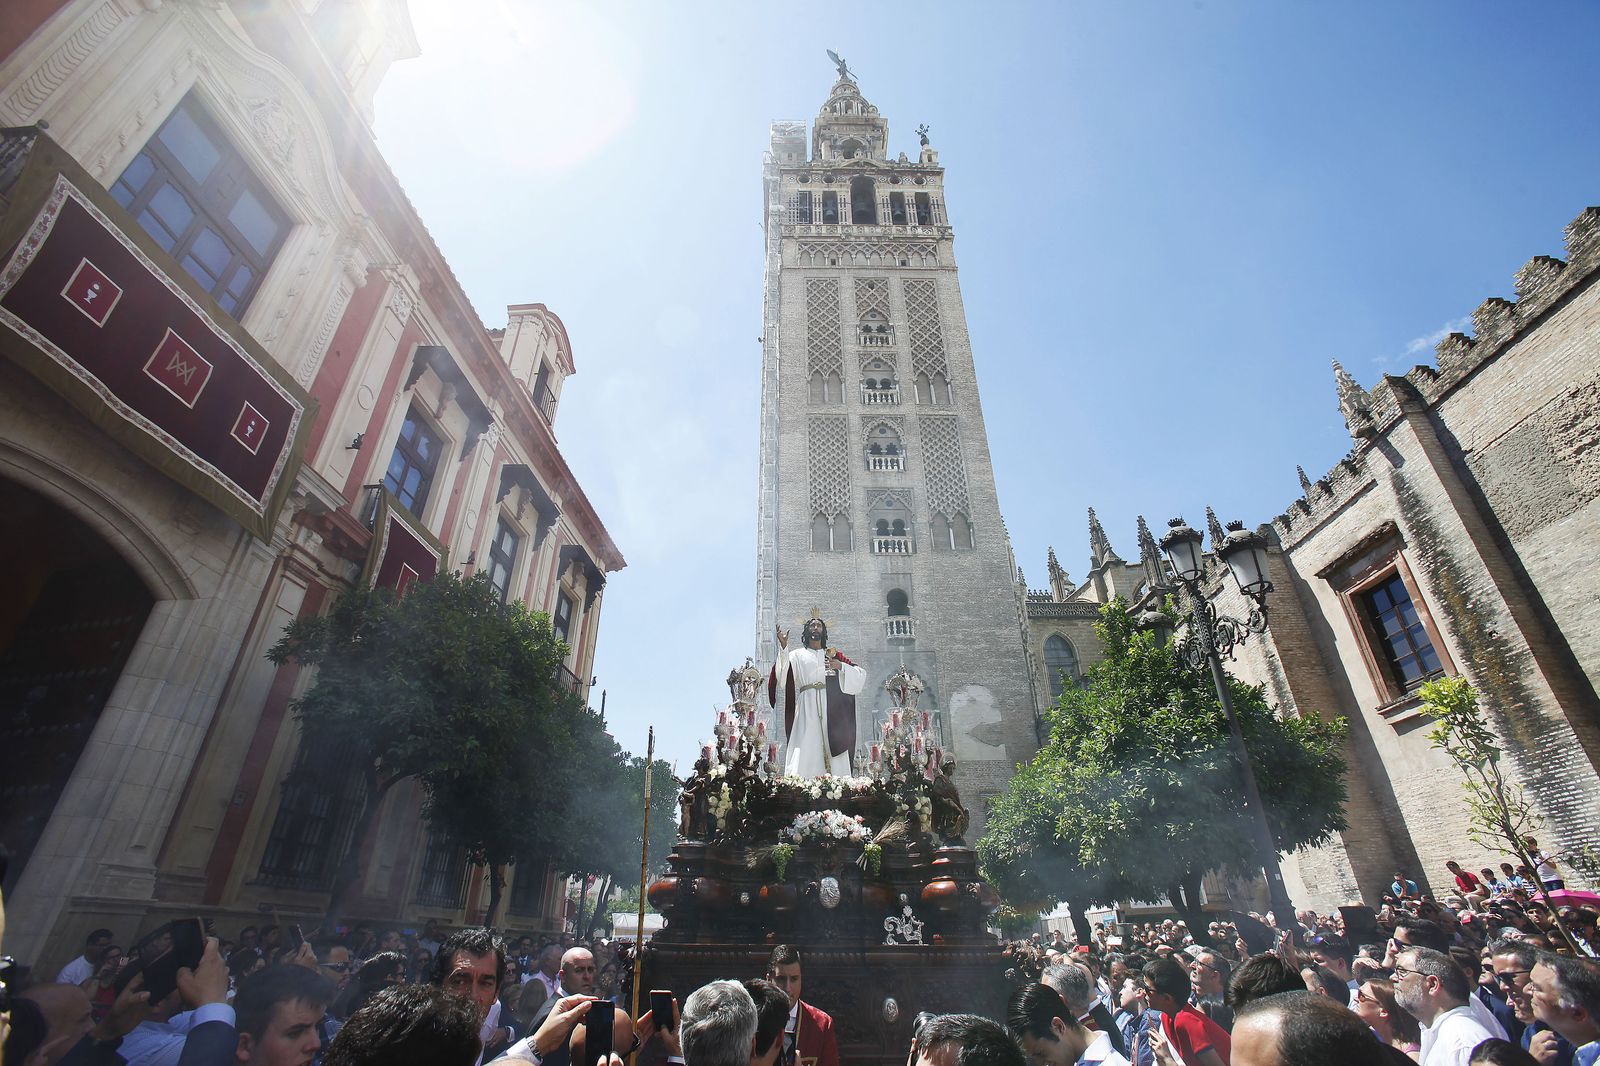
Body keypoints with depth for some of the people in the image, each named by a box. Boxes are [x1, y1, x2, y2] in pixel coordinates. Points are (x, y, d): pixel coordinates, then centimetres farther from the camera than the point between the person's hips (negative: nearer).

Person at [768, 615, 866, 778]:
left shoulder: (833, 654, 20)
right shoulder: (797, 655, 16)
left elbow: (861, 674, 14)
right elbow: (782, 673, -4)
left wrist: (841, 666, -3)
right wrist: (783, 647, -15)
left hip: (831, 707, 1)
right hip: (807, 707, -1)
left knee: (834, 749, -7)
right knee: (806, 751, -12)